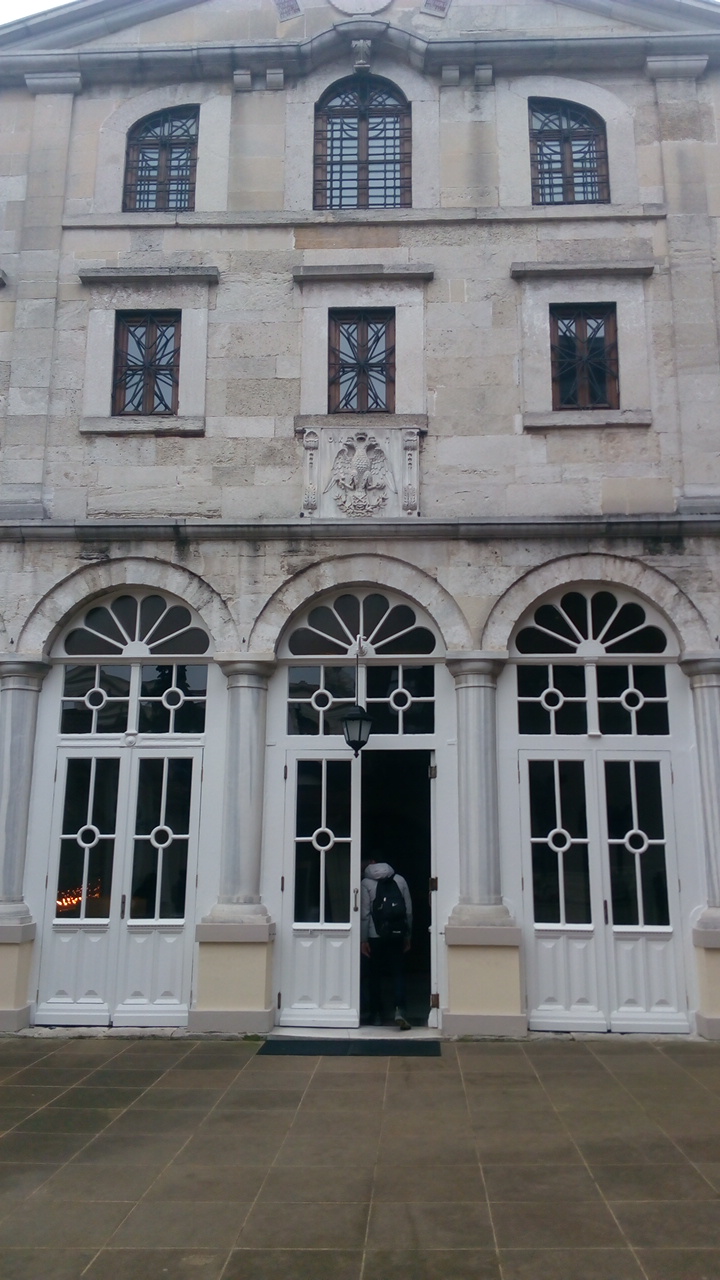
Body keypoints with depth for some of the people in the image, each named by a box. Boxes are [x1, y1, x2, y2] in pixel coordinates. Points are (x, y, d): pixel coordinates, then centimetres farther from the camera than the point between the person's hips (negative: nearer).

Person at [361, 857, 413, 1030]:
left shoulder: (366, 883, -4)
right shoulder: (400, 880, 4)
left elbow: (364, 914, -8)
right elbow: (409, 910, 5)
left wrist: (363, 939, -2)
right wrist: (408, 936, 12)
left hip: (375, 936, -2)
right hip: (397, 936, 2)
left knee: (375, 975, 11)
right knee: (398, 973, 4)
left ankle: (376, 1014, 18)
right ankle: (399, 1010, -15)